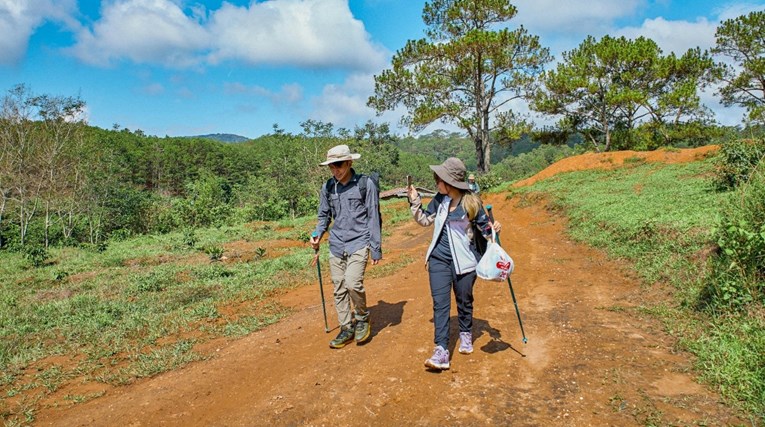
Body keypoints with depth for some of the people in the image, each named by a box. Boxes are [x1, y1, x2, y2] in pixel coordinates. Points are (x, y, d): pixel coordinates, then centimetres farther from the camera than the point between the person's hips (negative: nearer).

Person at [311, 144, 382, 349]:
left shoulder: (365, 184, -7)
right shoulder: (328, 187, 6)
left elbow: (373, 217, -4)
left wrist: (376, 248, -5)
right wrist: (317, 234, -2)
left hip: (358, 242, -5)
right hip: (336, 245, 5)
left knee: (353, 282, -19)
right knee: (339, 289, 8)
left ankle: (362, 317, 9)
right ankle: (346, 328, 24)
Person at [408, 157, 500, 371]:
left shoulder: (471, 202, -12)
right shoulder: (439, 200, -1)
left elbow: (484, 226, -1)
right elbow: (425, 220, 13)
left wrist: (493, 229, -22)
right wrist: (415, 202, 2)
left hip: (464, 260, -2)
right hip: (439, 259, 2)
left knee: (464, 301, 15)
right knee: (440, 303, -6)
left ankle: (466, 335, 42)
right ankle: (441, 352, -8)